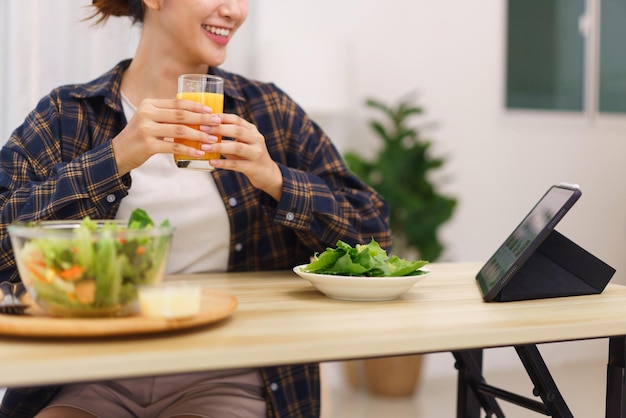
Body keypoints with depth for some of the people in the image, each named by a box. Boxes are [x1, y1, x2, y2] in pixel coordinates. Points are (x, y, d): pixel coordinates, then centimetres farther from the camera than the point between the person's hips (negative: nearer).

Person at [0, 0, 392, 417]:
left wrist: (275, 179, -11)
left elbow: (374, 235, 5)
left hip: (227, 378, 1)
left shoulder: (270, 110, 8)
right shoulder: (65, 115, 5)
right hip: (96, 378, 0)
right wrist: (115, 160, -17)